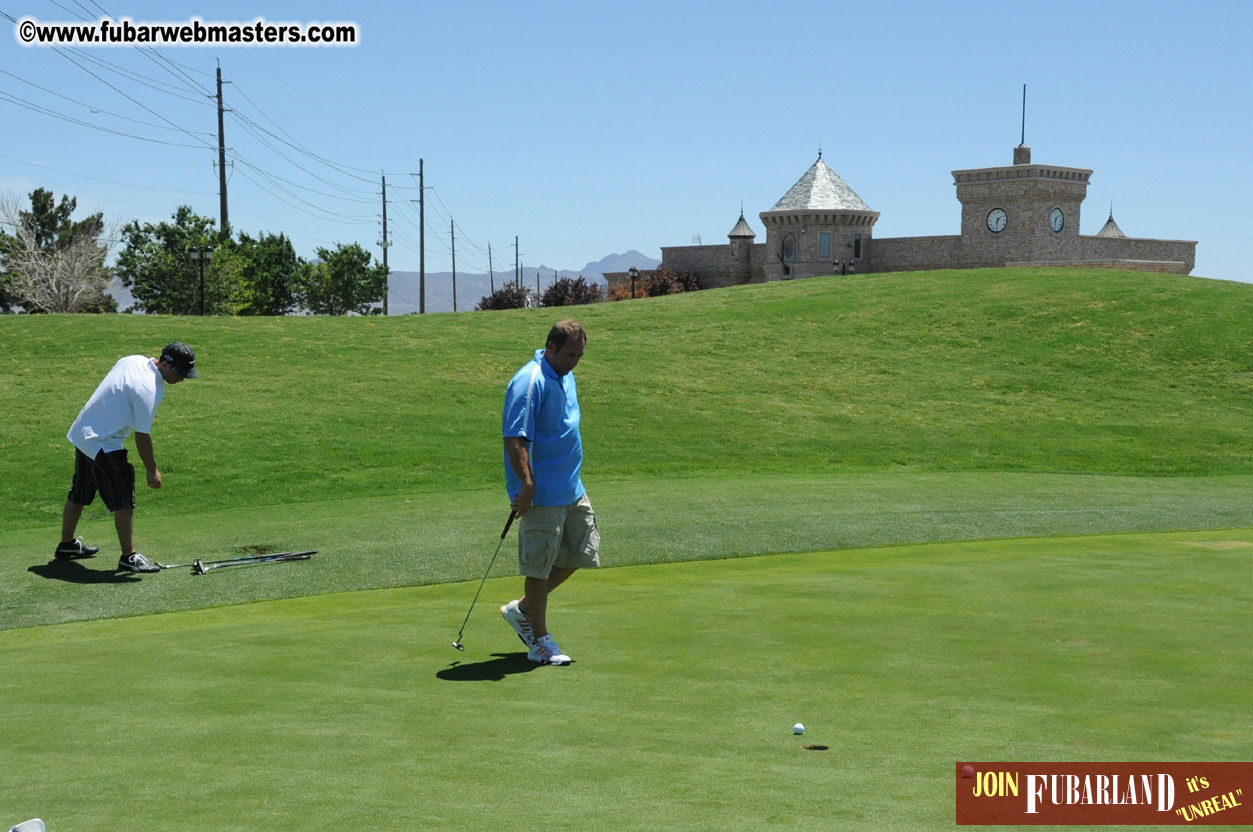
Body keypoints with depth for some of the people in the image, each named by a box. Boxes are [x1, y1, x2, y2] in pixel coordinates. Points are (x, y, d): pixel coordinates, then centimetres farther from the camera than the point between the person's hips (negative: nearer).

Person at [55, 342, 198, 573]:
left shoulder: (132, 360, 1)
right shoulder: (150, 389, -24)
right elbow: (142, 436, -19)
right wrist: (152, 471, -8)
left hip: (81, 433, 10)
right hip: (103, 445, -10)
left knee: (79, 494, 21)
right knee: (124, 499, -4)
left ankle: (67, 544, 35)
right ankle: (128, 556, 0)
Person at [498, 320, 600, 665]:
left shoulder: (565, 378, 13)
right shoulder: (530, 382, -18)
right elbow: (515, 438, -23)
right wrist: (527, 484, -28)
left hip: (572, 489, 10)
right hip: (542, 494, -10)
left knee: (580, 553, 14)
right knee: (540, 565, -1)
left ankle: (521, 609, 27)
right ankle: (539, 641, 11)